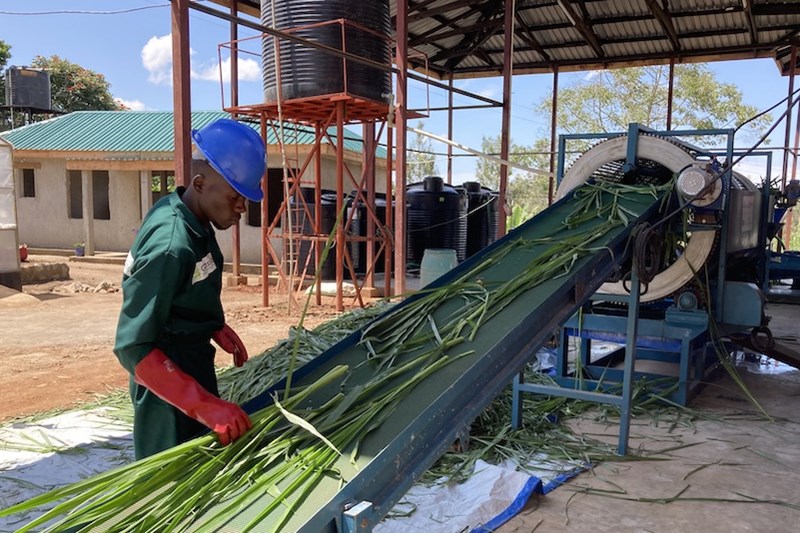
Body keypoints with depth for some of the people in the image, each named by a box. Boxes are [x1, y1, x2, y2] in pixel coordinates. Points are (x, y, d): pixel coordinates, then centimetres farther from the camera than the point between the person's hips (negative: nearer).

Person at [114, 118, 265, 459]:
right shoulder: (170, 245, -30)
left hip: (192, 365, 9)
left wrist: (218, 329, 8)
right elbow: (132, 347, -29)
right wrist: (205, 404, -35)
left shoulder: (192, 218, -3)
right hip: (169, 380, -9)